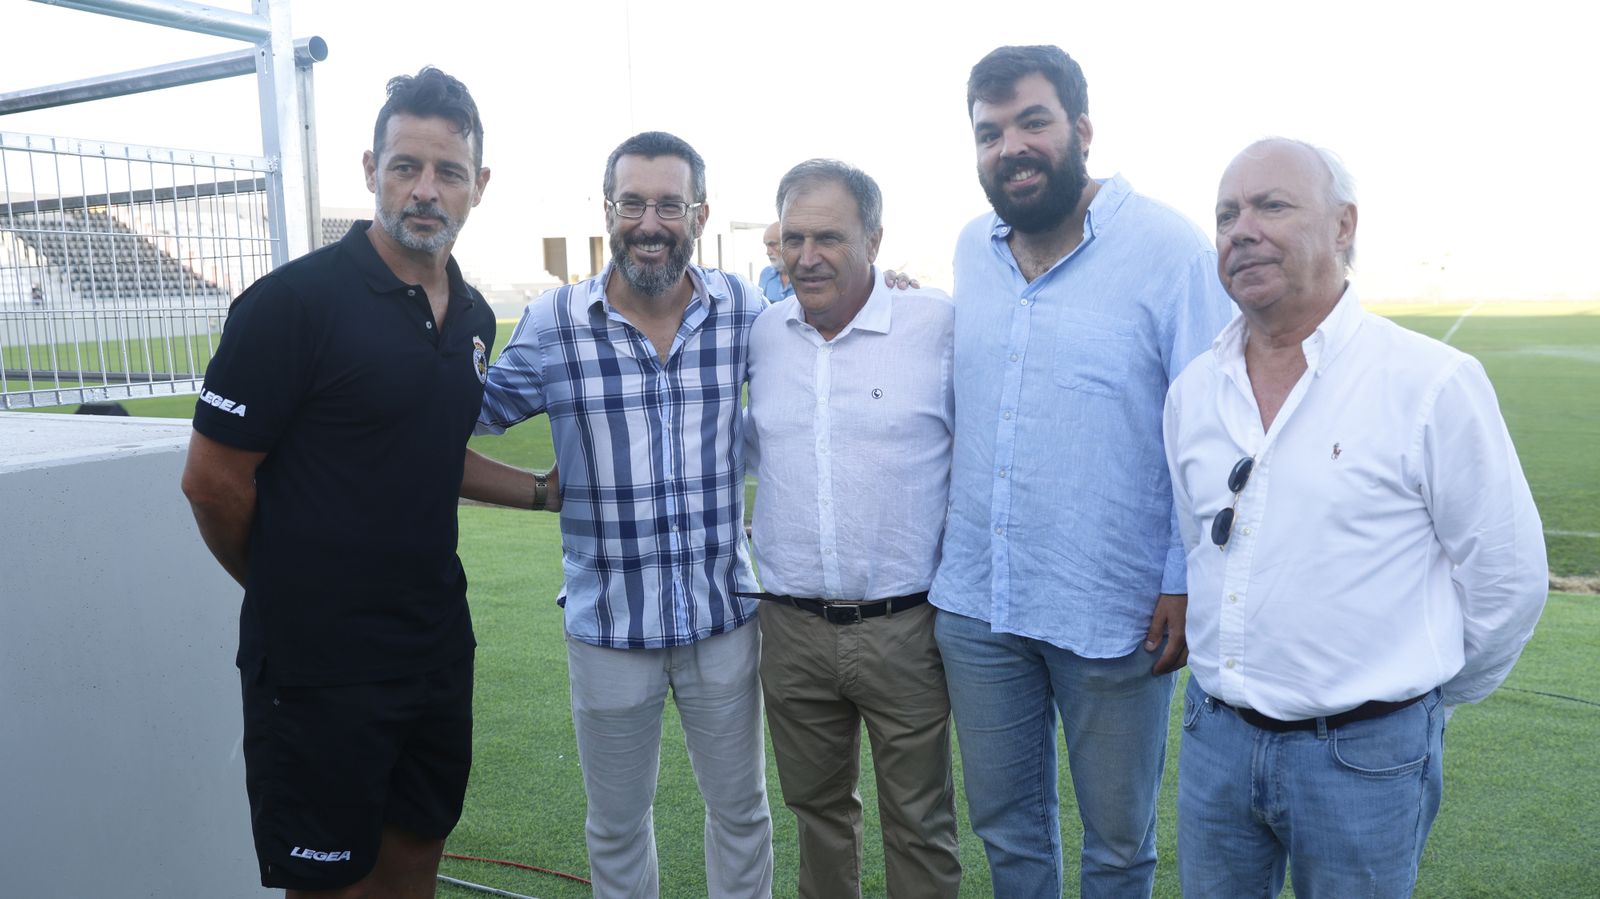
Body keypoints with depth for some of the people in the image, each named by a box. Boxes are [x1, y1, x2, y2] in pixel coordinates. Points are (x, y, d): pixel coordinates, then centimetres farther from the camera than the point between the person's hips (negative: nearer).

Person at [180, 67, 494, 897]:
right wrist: (288, 588, 0)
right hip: (318, 663, -6)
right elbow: (213, 480, -11)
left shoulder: (473, 316, 6)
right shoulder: (294, 301, -16)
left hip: (439, 644, 7)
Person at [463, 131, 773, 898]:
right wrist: (550, 493, -7)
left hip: (724, 616, 1)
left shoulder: (743, 310, -4)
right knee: (616, 825, 18)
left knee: (741, 809, 18)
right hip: (608, 626, -1)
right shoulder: (555, 324, -8)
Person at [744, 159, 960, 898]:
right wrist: (779, 516, 9)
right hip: (792, 627, 4)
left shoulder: (940, 325, -10)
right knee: (816, 807, 21)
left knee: (919, 823, 11)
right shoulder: (763, 332, 4)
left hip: (904, 626, -4)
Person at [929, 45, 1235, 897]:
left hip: (1114, 611, -4)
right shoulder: (970, 250, 6)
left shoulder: (1170, 250, -10)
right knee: (1005, 824, 20)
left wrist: (1188, 583, -12)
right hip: (974, 602, 5)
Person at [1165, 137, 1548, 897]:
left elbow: (1507, 578, -6)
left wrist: (1416, 700, 5)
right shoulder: (1192, 392, 2)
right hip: (1215, 736, 4)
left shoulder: (1432, 384, -13)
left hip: (1365, 754, -4)